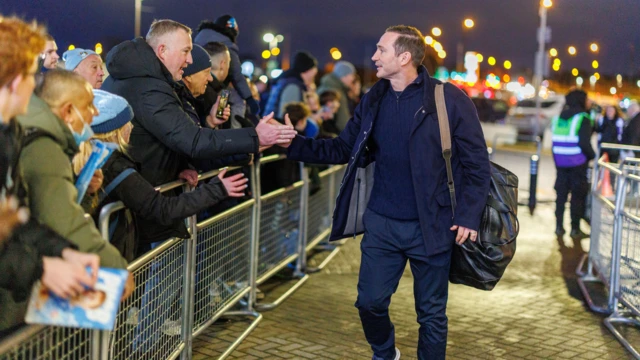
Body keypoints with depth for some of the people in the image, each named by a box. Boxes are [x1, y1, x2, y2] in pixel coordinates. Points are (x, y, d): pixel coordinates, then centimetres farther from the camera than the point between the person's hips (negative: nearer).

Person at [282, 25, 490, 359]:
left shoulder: (449, 99, -11)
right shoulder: (372, 101, 5)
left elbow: (476, 162, -8)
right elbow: (342, 149, 8)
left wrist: (469, 215, -15)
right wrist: (294, 144, -4)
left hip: (431, 226, -4)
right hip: (381, 223, 4)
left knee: (431, 313, 10)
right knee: (370, 302, 11)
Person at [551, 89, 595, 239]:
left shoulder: (558, 117, 9)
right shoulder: (582, 118, -12)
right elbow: (584, 142, -18)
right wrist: (592, 156, -4)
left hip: (560, 161, 6)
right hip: (577, 162, -6)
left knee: (561, 193, 13)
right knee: (578, 195, 3)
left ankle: (559, 226, 17)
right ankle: (575, 229, 5)